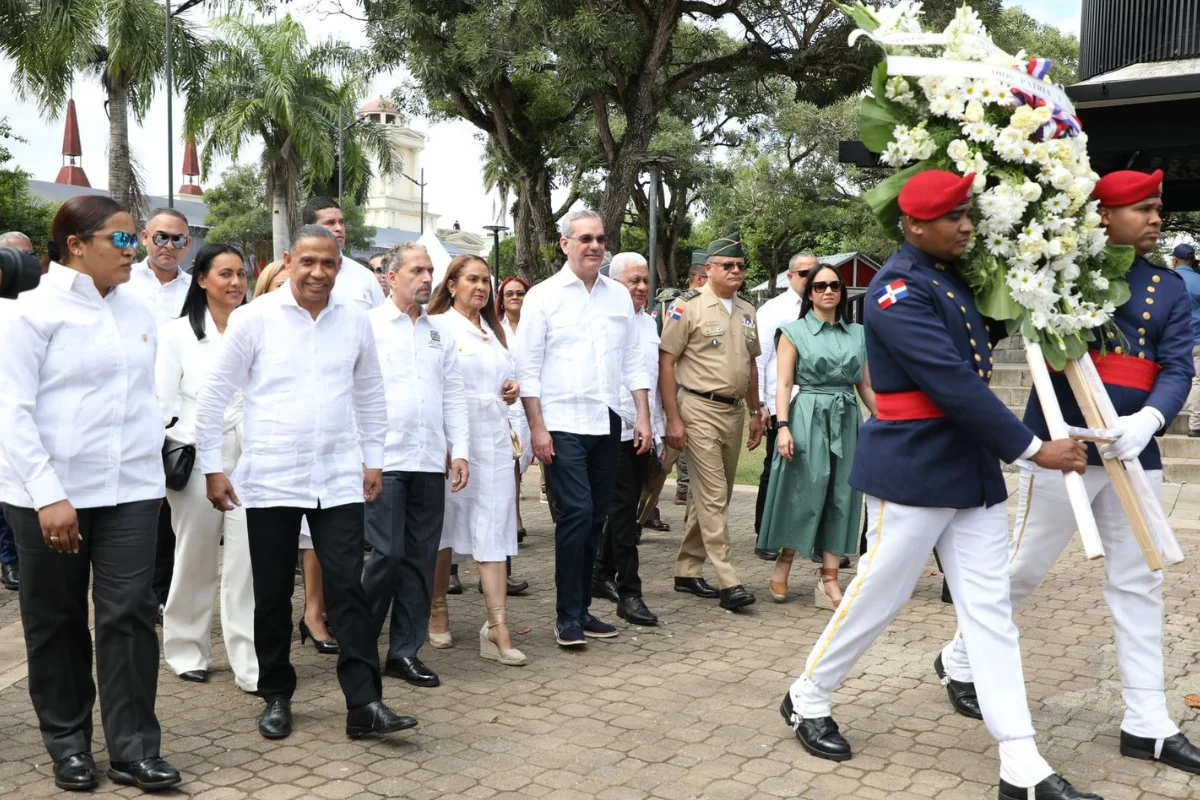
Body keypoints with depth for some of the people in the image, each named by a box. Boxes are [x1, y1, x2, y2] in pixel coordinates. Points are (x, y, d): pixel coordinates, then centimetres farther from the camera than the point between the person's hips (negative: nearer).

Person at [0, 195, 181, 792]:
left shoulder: (137, 311, 9)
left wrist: (158, 463, 10)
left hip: (130, 491, 4)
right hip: (50, 494, -3)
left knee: (129, 614, -1)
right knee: (56, 622, 9)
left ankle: (134, 750, 7)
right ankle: (68, 745, 24)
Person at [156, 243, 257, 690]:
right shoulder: (178, 333, 3)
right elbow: (163, 403, 2)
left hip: (249, 460, 1)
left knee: (247, 562, -3)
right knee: (195, 561, 11)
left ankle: (250, 664, 3)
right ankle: (188, 651, 29)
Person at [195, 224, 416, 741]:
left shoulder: (355, 321, 5)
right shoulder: (254, 318, -4)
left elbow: (371, 395, 15)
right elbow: (215, 394, -1)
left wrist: (373, 460, 11)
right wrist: (212, 467, -2)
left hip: (339, 480, 2)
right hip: (270, 480, -1)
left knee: (348, 589, -3)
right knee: (273, 595, 9)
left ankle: (363, 704, 1)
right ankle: (276, 697, 25)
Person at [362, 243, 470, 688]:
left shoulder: (440, 333, 15)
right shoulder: (369, 326, 0)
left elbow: (454, 395, 16)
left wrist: (459, 451, 7)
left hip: (430, 461, 5)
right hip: (385, 459, -5)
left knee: (422, 558, 6)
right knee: (388, 553, -7)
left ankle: (405, 651, 15)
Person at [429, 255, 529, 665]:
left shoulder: (493, 331, 19)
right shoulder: (438, 327, -3)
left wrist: (513, 390, 6)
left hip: (495, 439, 5)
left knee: (495, 530, -2)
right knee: (445, 526, 8)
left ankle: (497, 628, -5)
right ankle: (438, 609, 26)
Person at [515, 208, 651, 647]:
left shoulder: (619, 295, 11)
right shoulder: (543, 296, -2)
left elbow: (633, 361, 13)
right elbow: (528, 368, -4)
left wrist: (643, 417, 6)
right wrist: (537, 428, -10)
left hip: (607, 423, 5)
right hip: (563, 424, -5)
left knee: (596, 518, 9)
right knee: (577, 513, -11)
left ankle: (581, 609, 20)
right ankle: (567, 616, 1)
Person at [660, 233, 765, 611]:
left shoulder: (747, 312, 13)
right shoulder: (689, 307, -8)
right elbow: (666, 362, -9)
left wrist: (755, 413, 18)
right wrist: (673, 419, -13)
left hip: (734, 411, 7)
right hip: (699, 410, -7)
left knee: (711, 495, 11)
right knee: (713, 496, -8)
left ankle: (687, 571, 22)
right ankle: (727, 581, -5)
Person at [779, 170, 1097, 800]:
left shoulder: (955, 278, 11)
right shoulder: (898, 291, -16)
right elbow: (954, 385, -23)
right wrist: (1033, 450, -20)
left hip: (974, 468, 8)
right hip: (913, 470, -8)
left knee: (990, 611, 6)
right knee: (877, 598, 6)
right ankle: (806, 700, 28)